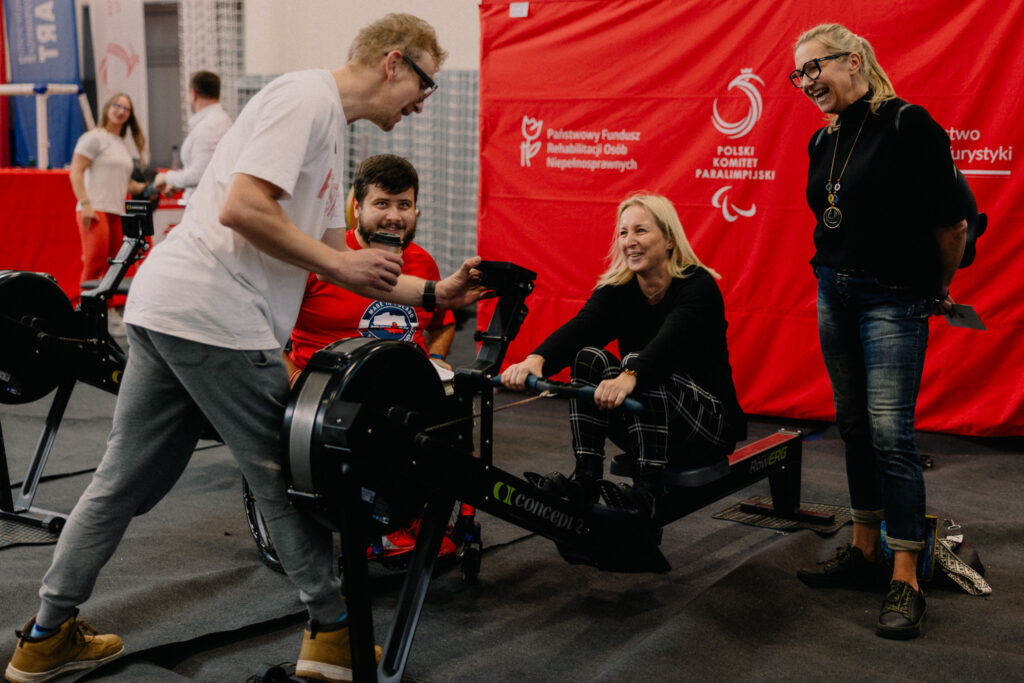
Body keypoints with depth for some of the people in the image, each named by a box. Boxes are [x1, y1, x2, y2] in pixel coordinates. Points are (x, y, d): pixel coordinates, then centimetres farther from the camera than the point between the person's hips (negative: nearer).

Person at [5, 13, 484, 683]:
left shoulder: (332, 127, 22)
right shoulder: (307, 96, -9)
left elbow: (335, 260, 23)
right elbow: (242, 208, -20)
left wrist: (436, 293, 18)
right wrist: (339, 262, -10)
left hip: (164, 308, 10)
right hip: (215, 315, -10)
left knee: (125, 479, 15)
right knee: (285, 476, 3)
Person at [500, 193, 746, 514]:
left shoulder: (698, 286, -15)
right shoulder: (617, 290, -1)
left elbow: (669, 343, -36)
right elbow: (579, 328, -22)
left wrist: (629, 377, -57)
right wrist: (536, 359, -43)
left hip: (709, 423, -5)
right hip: (646, 423, 5)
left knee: (637, 362, -31)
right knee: (589, 356, -19)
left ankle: (648, 487, -30)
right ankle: (586, 478, -20)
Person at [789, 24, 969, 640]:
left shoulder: (907, 125, -13)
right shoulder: (823, 142, 9)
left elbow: (952, 223, -10)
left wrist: (940, 288, 2)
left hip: (893, 299, -7)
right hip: (834, 292, 7)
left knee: (891, 433, -10)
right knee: (854, 426, 12)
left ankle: (906, 580, -3)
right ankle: (865, 552, 24)